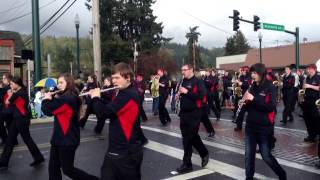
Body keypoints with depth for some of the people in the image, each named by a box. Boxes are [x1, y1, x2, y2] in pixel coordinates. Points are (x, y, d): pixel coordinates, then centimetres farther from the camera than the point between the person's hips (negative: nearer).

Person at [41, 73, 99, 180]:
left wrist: (46, 99, -1)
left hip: (68, 139, -9)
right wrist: (51, 98, 4)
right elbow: (54, 107, 17)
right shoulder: (65, 97, 10)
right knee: (53, 167, 12)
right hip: (59, 138, 9)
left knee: (68, 170, 2)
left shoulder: (68, 98, -21)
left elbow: (47, 111, -20)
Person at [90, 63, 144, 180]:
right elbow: (110, 109, 17)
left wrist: (95, 98, -8)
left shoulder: (129, 95, -22)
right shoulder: (124, 93, 10)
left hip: (127, 152, -9)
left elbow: (104, 112, -27)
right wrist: (98, 98, 3)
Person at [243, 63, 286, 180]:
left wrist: (253, 99, -26)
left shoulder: (270, 87, -9)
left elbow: (271, 107, -20)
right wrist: (244, 102, -8)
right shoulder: (253, 87, 6)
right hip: (250, 126, 5)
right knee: (248, 155, 7)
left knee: (266, 156, 7)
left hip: (264, 127, -5)